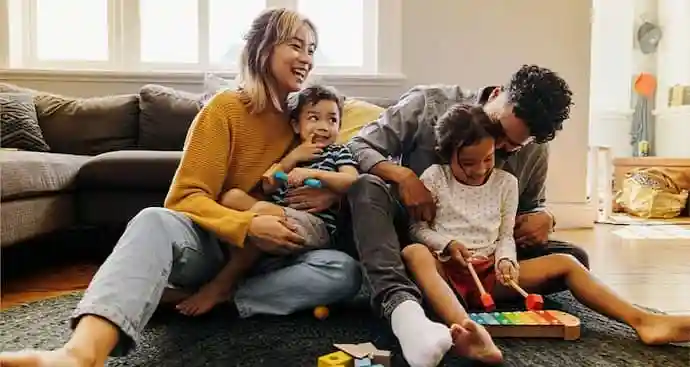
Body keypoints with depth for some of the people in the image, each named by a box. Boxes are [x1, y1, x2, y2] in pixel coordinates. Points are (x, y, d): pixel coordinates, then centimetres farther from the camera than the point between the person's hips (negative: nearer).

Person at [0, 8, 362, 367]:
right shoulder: (225, 108, -7)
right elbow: (186, 198, -12)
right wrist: (247, 225, -30)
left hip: (266, 258, 4)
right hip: (211, 246, -3)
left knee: (345, 270, -24)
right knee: (154, 220, -36)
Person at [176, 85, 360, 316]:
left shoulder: (338, 152, 14)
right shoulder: (288, 153, 25)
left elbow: (352, 182, -6)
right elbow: (266, 188, 12)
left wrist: (313, 173, -16)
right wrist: (292, 158, 3)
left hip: (316, 228, -5)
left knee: (263, 209, -33)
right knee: (232, 196, -13)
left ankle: (222, 284, -24)